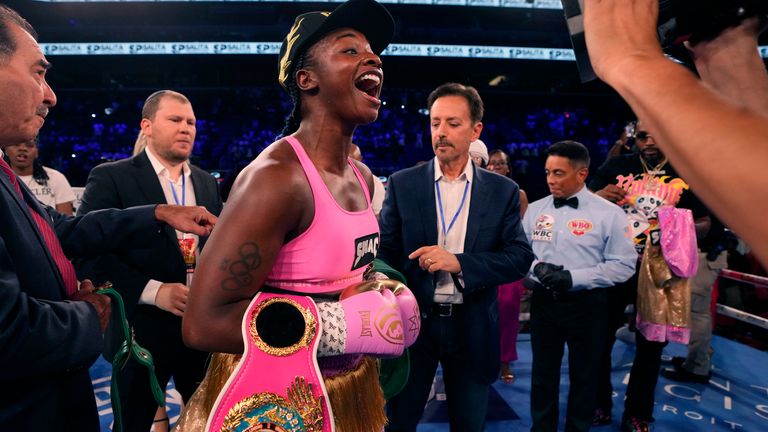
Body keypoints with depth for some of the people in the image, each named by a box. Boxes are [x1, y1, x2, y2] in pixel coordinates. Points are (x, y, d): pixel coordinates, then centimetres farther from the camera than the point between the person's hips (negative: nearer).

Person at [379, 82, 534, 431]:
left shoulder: (502, 191, 0)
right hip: (412, 321, 0)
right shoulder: (402, 184, -1)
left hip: (472, 328, 1)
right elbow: (385, 252, 0)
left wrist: (459, 262, -20)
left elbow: (520, 257, -6)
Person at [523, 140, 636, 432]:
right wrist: (537, 267, -17)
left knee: (583, 375, 16)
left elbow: (624, 265, -12)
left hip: (587, 304, -3)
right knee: (543, 372, 17)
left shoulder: (608, 214, -10)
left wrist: (574, 277, -21)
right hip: (543, 301, 3)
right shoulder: (535, 209, 1)